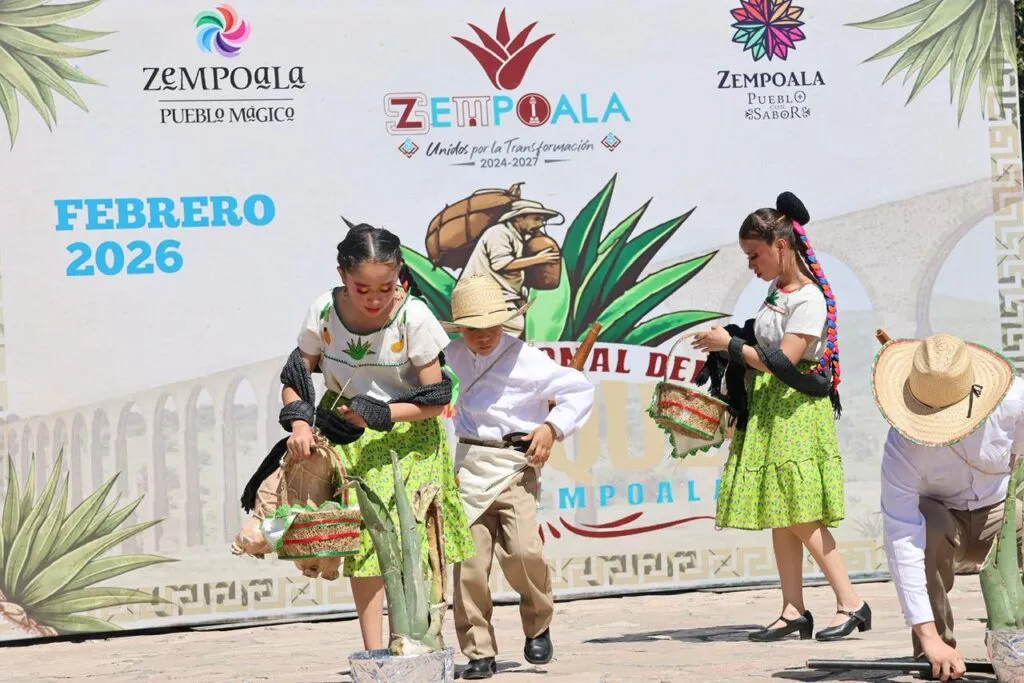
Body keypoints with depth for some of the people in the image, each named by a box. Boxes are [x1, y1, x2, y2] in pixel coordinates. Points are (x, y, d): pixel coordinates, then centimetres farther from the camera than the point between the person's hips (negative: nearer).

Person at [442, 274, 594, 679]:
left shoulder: (525, 359, -6)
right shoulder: (452, 357, 7)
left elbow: (581, 389, -2)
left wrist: (553, 426, -11)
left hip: (515, 466, -3)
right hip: (468, 465, 3)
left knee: (523, 551, -17)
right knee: (469, 562, -4)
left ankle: (538, 626, 11)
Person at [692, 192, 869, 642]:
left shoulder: (809, 298, -14)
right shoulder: (777, 292, 13)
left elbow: (782, 361, -21)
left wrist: (729, 345, -12)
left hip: (797, 411, -9)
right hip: (767, 411, 9)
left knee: (800, 515, -11)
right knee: (778, 516, 6)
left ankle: (851, 604, -6)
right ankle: (793, 611, 8)